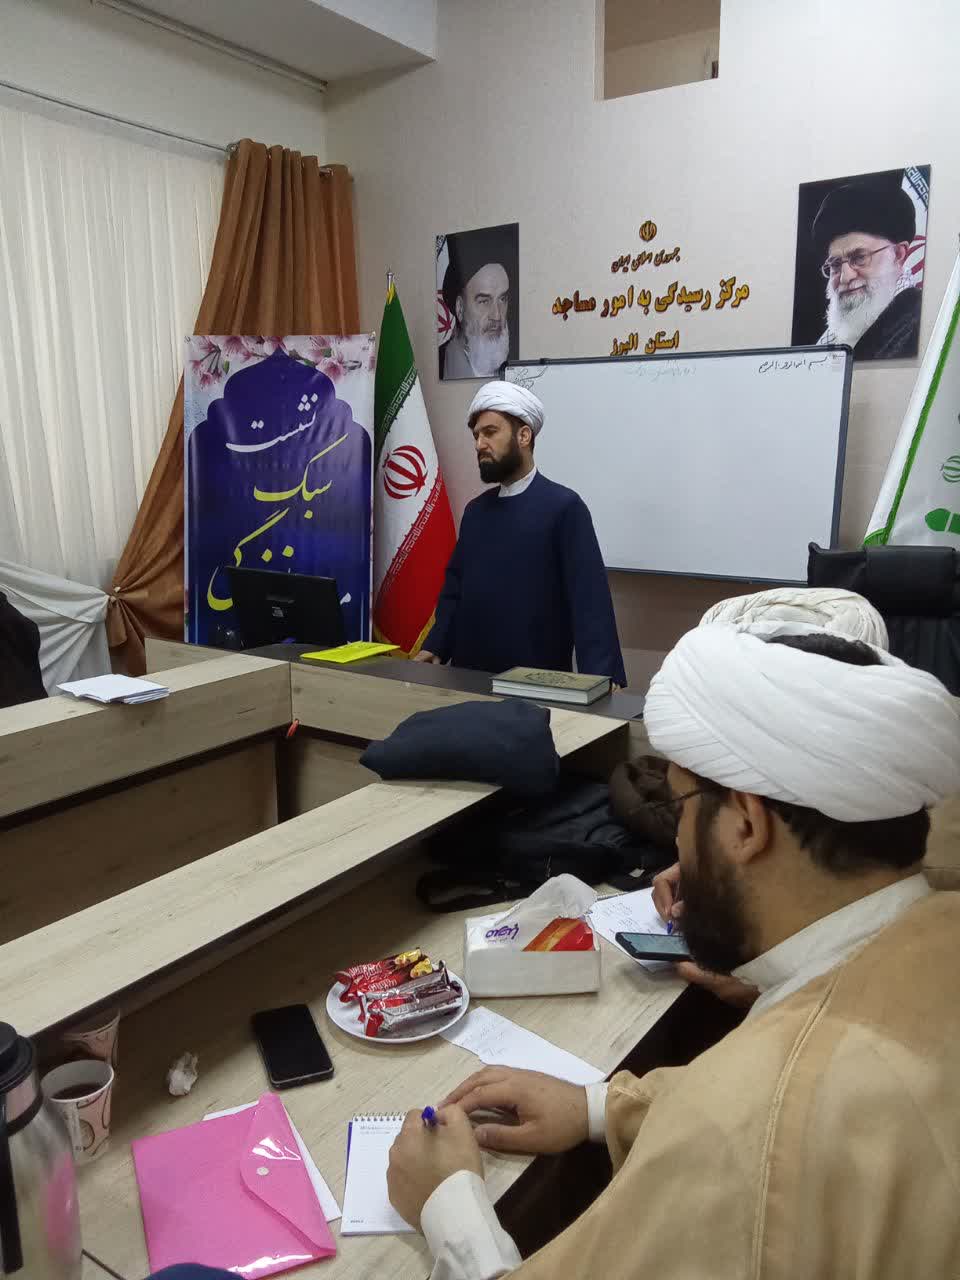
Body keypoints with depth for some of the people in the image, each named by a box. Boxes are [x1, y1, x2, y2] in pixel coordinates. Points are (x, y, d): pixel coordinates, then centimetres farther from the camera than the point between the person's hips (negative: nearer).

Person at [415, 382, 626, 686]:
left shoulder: (563, 506, -10)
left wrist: (599, 679, -24)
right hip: (470, 674, 6)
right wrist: (434, 647, 2)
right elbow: (454, 588, 14)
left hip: (537, 679, -5)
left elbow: (589, 600, -16)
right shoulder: (475, 510, 10)